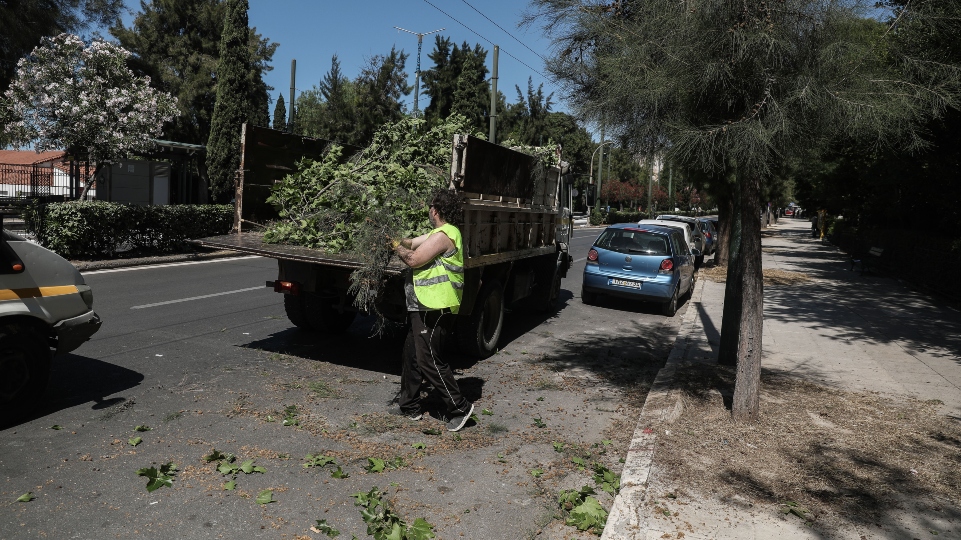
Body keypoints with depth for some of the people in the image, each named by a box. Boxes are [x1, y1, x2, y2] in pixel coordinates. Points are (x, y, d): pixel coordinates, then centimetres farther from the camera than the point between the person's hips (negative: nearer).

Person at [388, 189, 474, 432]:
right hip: (426, 308, 11)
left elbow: (413, 259, -18)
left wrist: (395, 245, -2)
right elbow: (411, 242, 23)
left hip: (434, 310, -11)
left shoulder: (442, 236, -17)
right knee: (411, 355, 18)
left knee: (429, 361, -7)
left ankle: (460, 407, 4)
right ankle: (409, 405, 30)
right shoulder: (439, 234, 16)